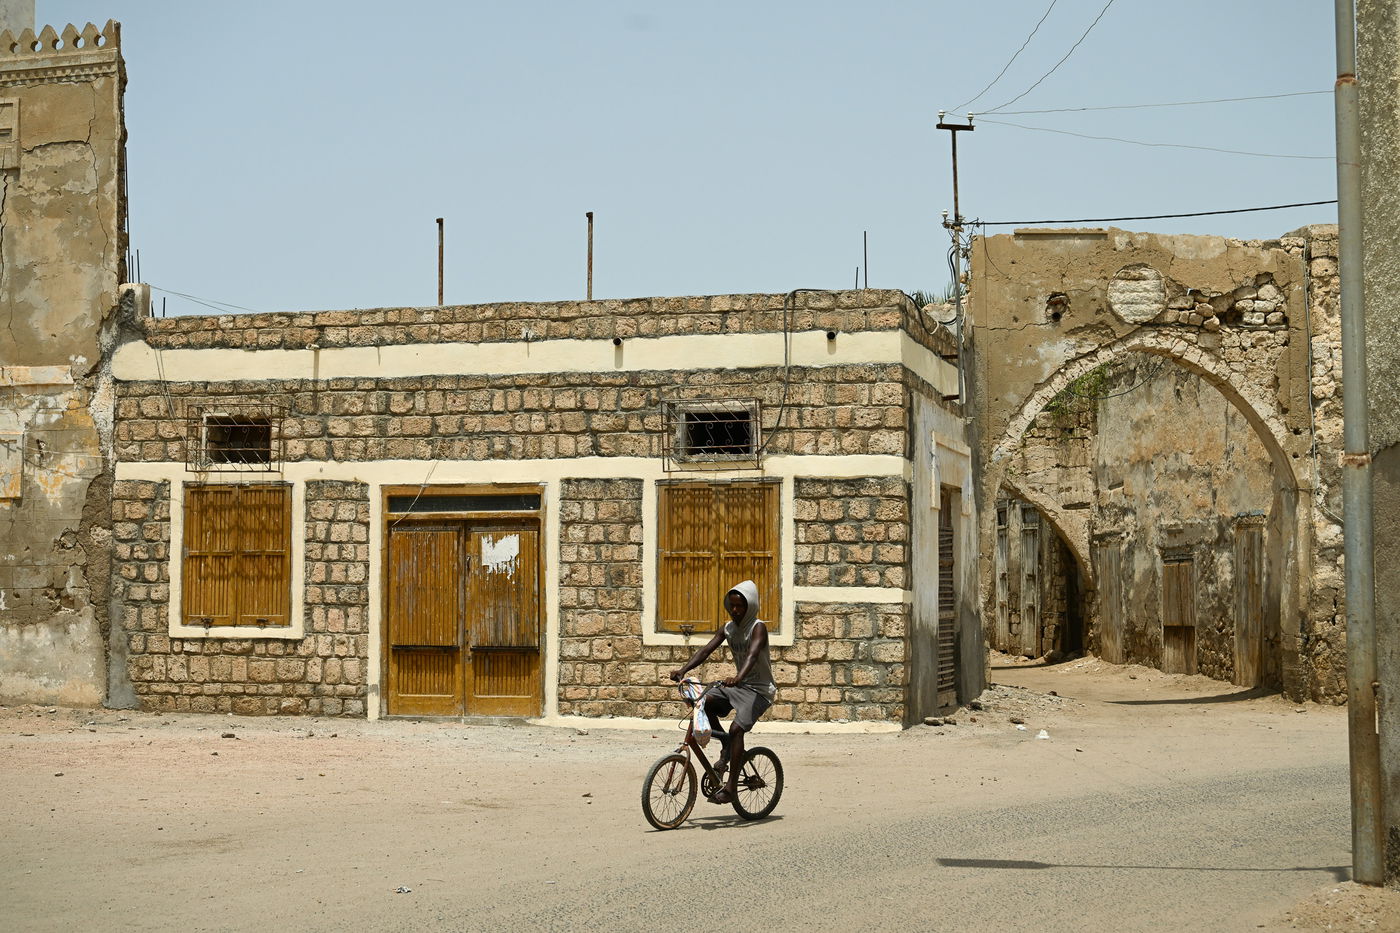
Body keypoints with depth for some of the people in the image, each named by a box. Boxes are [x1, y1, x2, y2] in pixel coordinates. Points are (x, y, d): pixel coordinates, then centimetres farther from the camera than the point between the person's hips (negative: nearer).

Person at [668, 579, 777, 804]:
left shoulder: (758, 627, -14)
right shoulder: (728, 628, 5)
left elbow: (753, 654, -33)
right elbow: (706, 650, -5)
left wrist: (739, 677, -51)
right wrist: (683, 670, -21)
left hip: (759, 690, -7)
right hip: (737, 685, 7)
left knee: (736, 728, -25)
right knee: (703, 701, -16)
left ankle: (731, 786, -20)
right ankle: (726, 747, 2)